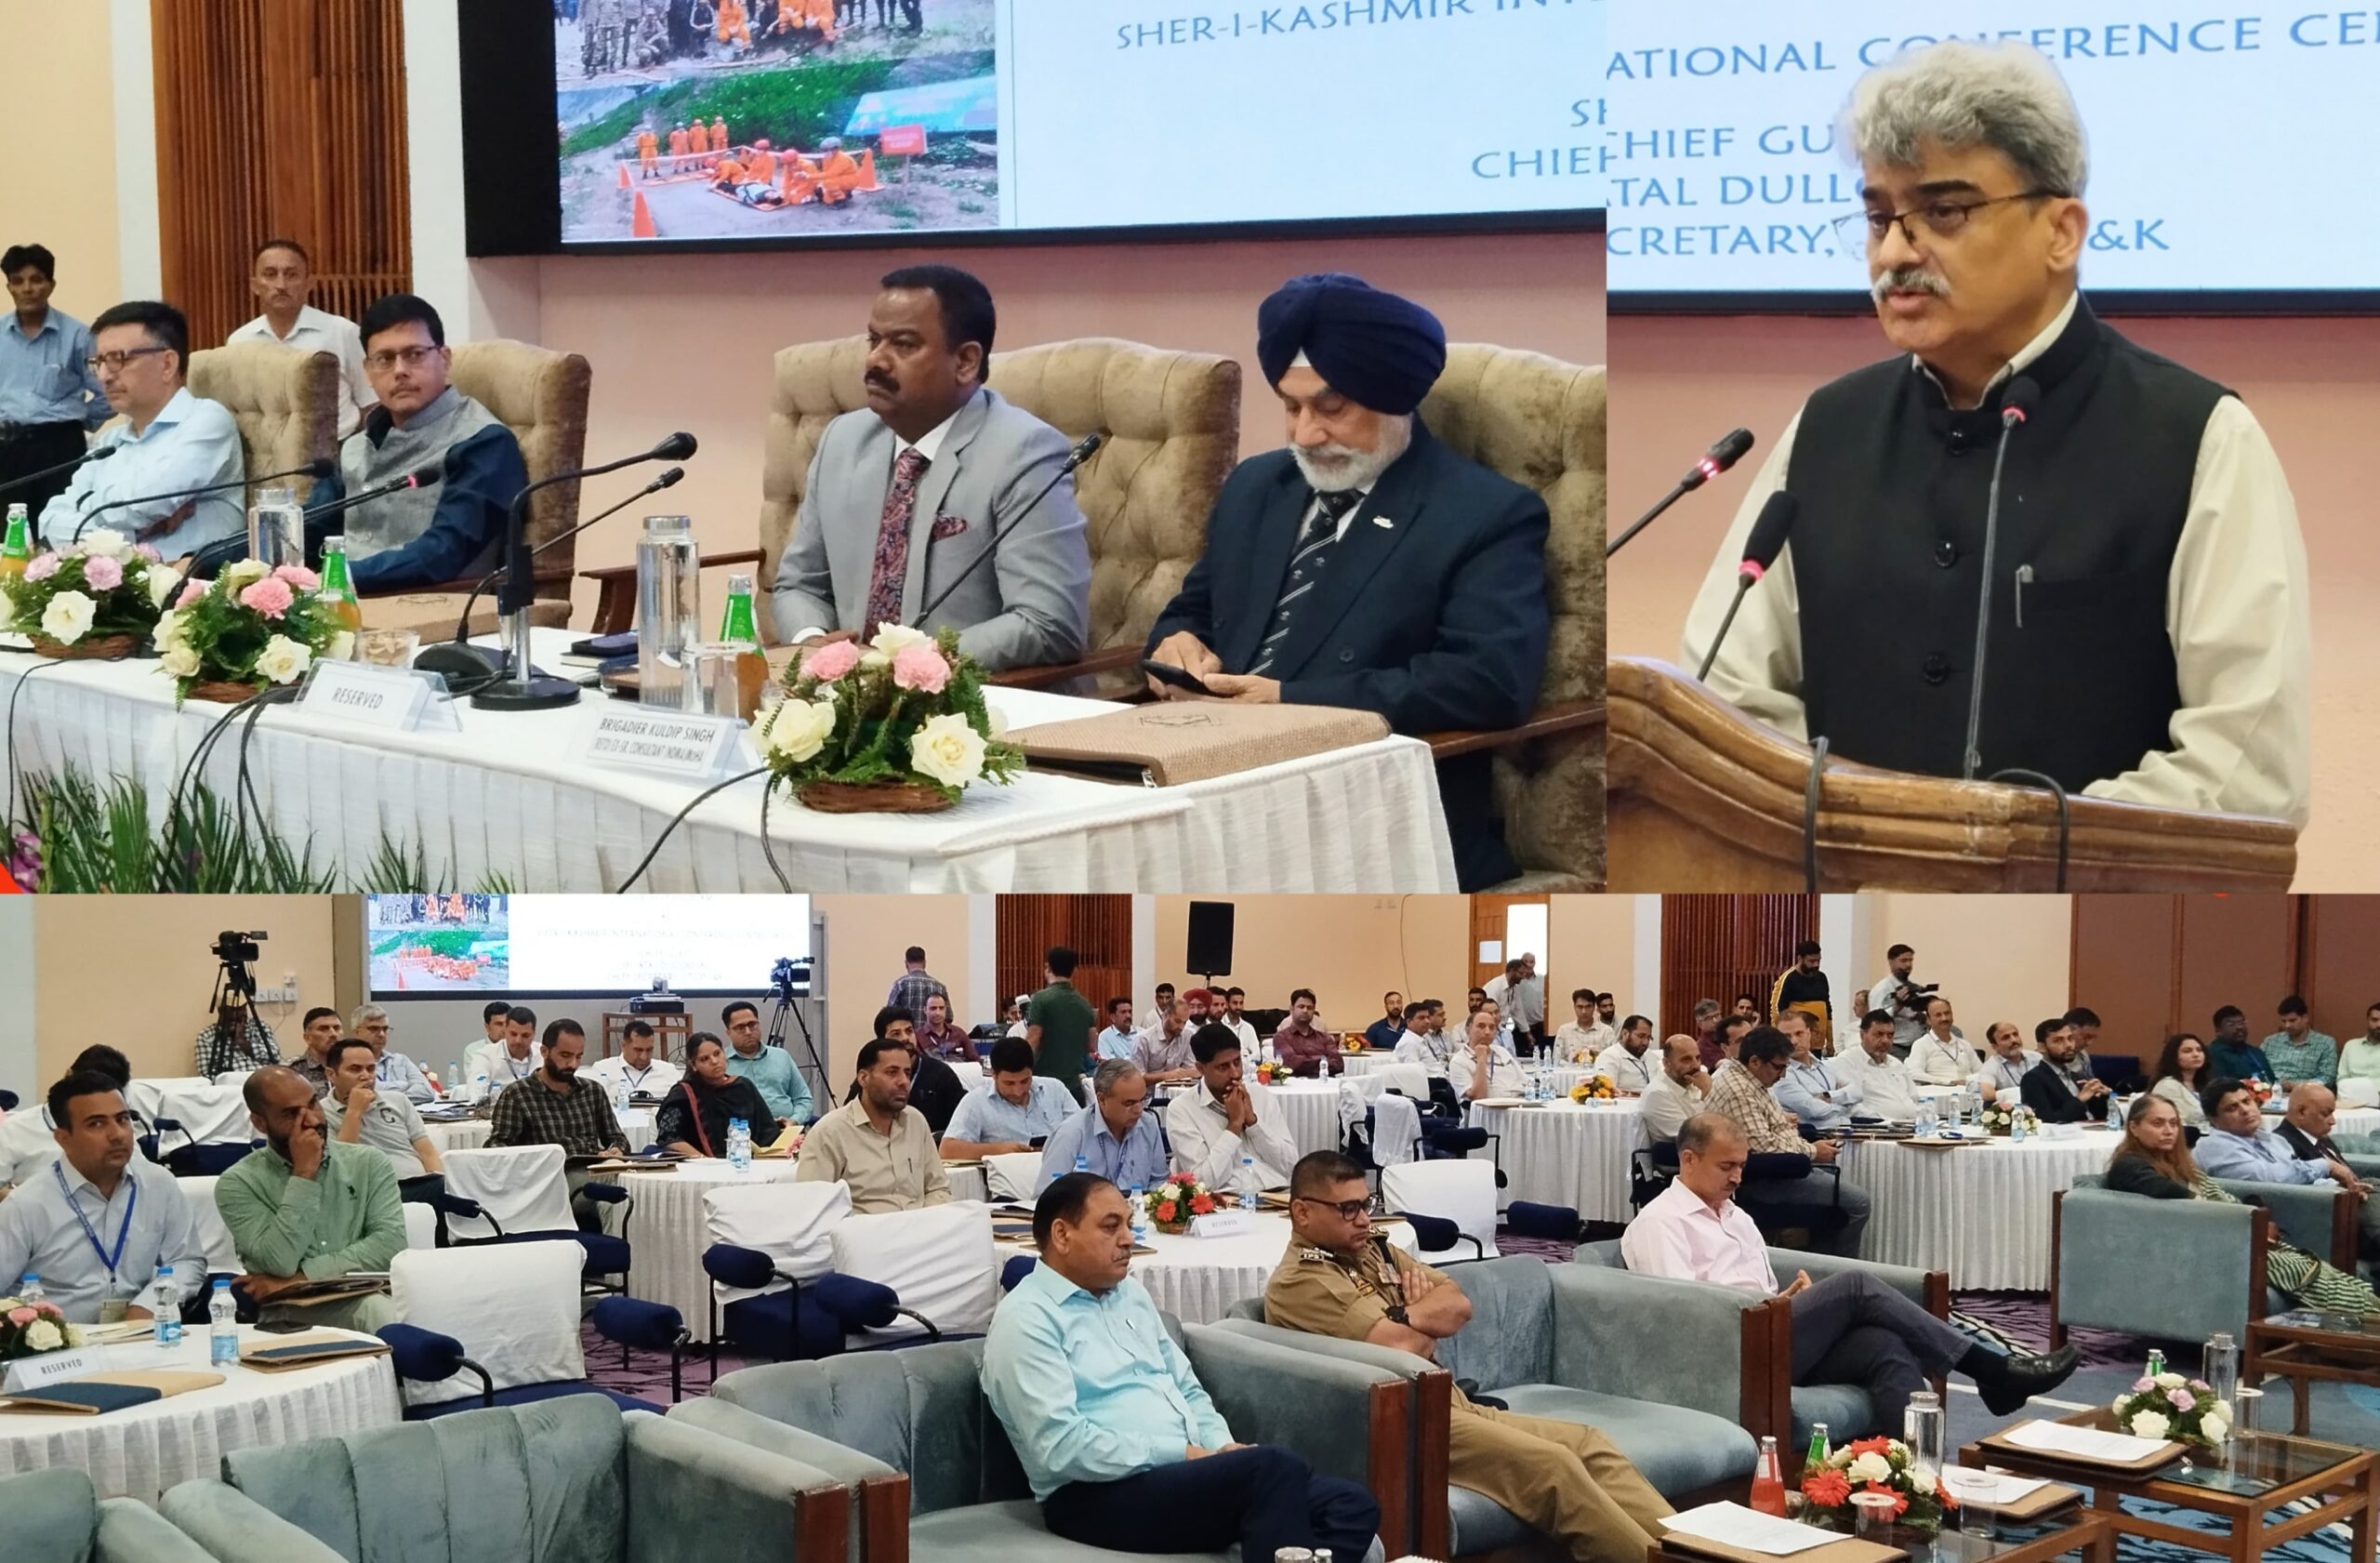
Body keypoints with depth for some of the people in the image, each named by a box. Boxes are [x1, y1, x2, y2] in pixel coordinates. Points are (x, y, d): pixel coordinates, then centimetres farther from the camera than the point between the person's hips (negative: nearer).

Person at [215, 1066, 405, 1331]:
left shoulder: (368, 1163, 9)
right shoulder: (238, 1184, 3)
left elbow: (391, 1242, -5)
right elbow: (281, 1263, -11)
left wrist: (302, 1276, -12)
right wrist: (303, 1173, -8)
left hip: (360, 1301, 4)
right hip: (284, 1314, -3)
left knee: (380, 1312, -34)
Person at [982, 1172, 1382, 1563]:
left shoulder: (1130, 1293, 20)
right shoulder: (1026, 1320, -8)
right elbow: (1060, 1447, -18)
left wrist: (1220, 1447, 2)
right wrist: (1182, 1454, -15)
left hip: (1185, 1467, 9)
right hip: (1099, 1494, -9)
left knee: (1351, 1507, -14)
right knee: (1274, 1467, -33)